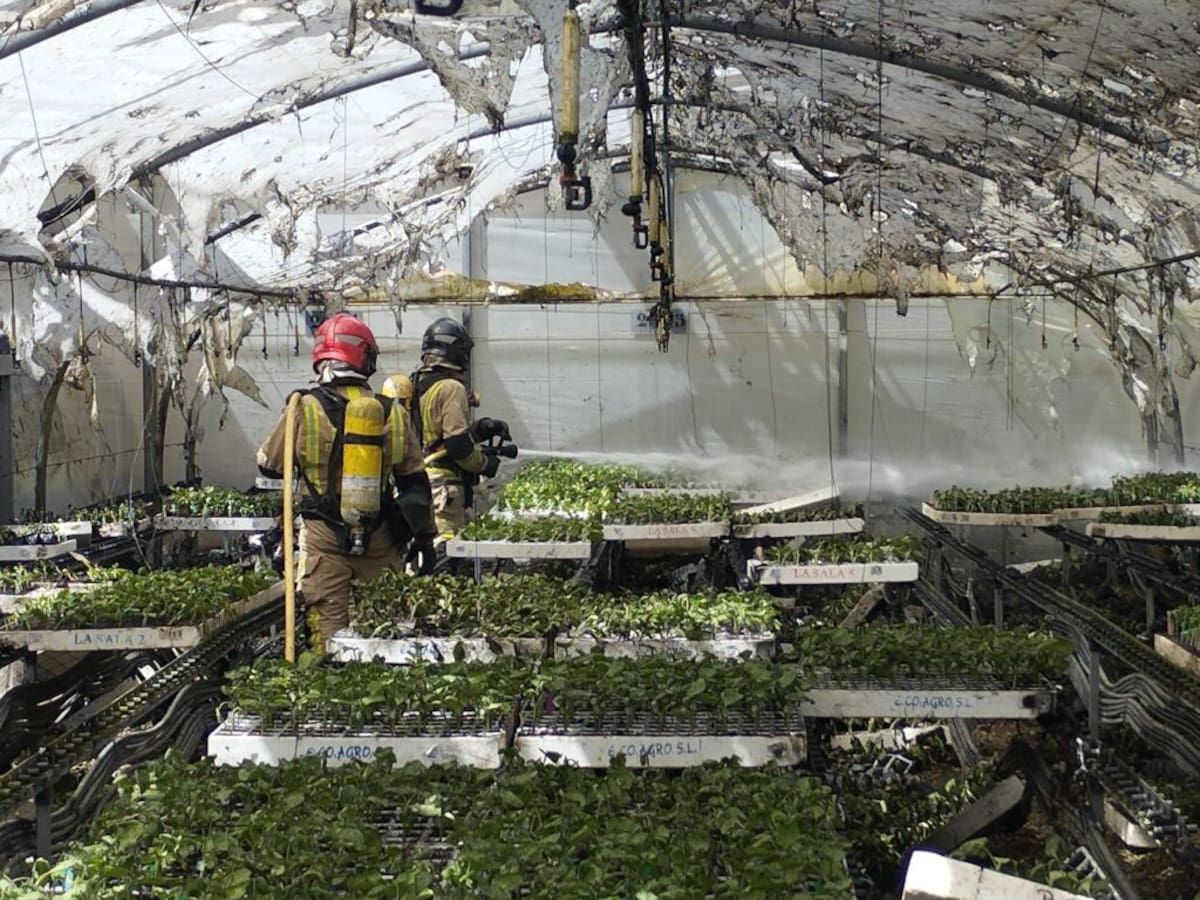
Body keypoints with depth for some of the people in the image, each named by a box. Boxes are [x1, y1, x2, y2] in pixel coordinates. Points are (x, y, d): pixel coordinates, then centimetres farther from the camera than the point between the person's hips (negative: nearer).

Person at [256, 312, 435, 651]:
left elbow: (268, 465, 5)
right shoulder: (392, 413, 0)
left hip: (324, 537, -2)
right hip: (379, 539, 2)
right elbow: (415, 481, 6)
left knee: (328, 623, 2)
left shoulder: (305, 408, -7)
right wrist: (425, 536, 15)